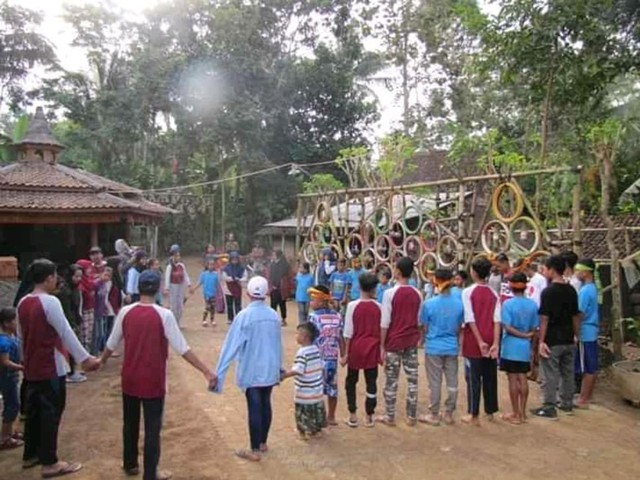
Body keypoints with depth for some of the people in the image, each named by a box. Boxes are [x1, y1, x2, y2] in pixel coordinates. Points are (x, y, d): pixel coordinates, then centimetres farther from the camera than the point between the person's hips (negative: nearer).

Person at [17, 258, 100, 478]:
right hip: (50, 369, -8)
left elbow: (23, 335, 16)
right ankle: (50, 463, 9)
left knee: (33, 412, 18)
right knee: (51, 414, 1)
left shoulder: (22, 303, 6)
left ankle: (30, 456, 31)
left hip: (31, 368, 8)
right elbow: (66, 333, -20)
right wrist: (85, 358, -15)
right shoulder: (50, 302, -19)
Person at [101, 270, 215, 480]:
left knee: (130, 423, 21)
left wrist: (102, 360, 29)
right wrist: (206, 371, -15)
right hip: (153, 381, -4)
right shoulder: (164, 315, -16)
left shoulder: (125, 312, -5)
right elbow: (182, 349, -18)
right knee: (152, 428, 7)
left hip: (130, 379, 4)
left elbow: (112, 344, 7)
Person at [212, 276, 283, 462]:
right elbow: (278, 343, 8)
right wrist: (279, 366, 22)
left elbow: (231, 345, -16)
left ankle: (255, 451, 13)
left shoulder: (244, 316, -16)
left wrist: (219, 372, -13)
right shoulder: (274, 315, -1)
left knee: (254, 408, 3)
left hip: (251, 371, -5)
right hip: (270, 369, 5)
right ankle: (263, 443, 31)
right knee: (265, 405, 16)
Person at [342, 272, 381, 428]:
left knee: (351, 381, 13)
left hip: (356, 347, -2)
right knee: (371, 382, 9)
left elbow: (348, 332, -9)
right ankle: (369, 416, 16)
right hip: (372, 349, 2)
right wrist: (381, 351, 11)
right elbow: (381, 330, 1)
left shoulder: (353, 305, -11)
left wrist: (346, 353, -2)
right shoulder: (378, 307, -4)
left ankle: (352, 416, 16)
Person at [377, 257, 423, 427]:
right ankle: (411, 417, 17)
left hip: (393, 343, -4)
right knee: (412, 380, 9)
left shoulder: (390, 293, -13)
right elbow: (419, 321, 7)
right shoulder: (417, 294, 1)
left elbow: (385, 323, -12)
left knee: (391, 381, 6)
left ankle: (390, 417, 14)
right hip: (411, 342, 4)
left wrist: (382, 345, -6)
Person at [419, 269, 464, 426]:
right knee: (452, 382, 13)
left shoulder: (429, 304, -15)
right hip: (452, 348, 3)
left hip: (434, 347, -3)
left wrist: (424, 340, 15)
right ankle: (449, 414, 22)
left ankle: (434, 415, 16)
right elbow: (459, 328, 4)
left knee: (435, 382, 7)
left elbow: (425, 328, -5)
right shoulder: (459, 303, -6)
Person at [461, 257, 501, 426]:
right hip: (490, 340, 4)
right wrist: (495, 343, -8)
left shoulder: (468, 292, -8)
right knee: (490, 377, 13)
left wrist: (480, 341, -10)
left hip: (474, 341, -4)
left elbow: (470, 319, -14)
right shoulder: (494, 293, 4)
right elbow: (497, 319, -5)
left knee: (474, 378, 1)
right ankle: (490, 412, 23)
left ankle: (474, 415, 5)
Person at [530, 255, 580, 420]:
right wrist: (576, 335, 19)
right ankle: (567, 404, 27)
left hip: (552, 341, -7)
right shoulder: (571, 290, 5)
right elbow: (576, 316, 10)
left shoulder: (548, 291, -15)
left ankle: (549, 408, 5)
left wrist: (541, 340, -13)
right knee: (568, 373, 16)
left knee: (550, 375, 0)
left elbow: (544, 318, -16)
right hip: (568, 340, 7)